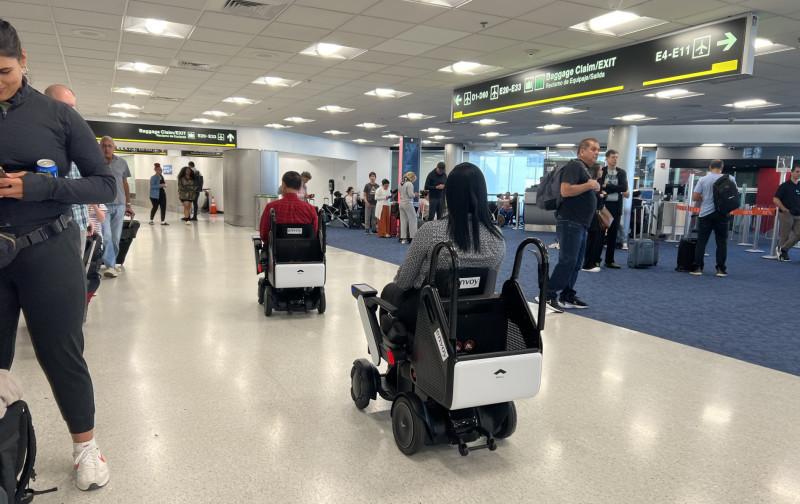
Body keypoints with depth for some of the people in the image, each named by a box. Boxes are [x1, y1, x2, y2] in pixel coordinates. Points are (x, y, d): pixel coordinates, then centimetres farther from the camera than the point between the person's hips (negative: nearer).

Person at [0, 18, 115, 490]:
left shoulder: (58, 114, -3)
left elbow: (106, 184, -4)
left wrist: (38, 187, -17)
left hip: (48, 254, -3)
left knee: (61, 355, 7)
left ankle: (85, 444, 27)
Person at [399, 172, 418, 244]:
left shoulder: (401, 184, 13)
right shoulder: (409, 184, -12)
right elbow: (410, 194, -17)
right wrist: (415, 195, 3)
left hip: (401, 203, 8)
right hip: (408, 203, -8)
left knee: (403, 221, 7)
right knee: (413, 219, 1)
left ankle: (403, 238, 7)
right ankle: (413, 237, 0)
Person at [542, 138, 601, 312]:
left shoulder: (585, 169, 21)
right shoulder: (574, 166, -9)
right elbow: (565, 191, -23)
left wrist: (594, 189, 13)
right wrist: (589, 185, -16)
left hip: (580, 223, 10)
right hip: (570, 222, -10)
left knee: (576, 262, 11)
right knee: (567, 261, -11)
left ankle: (567, 296, 16)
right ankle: (548, 295, -6)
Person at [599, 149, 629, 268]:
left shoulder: (622, 172, 9)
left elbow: (624, 187, -5)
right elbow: (599, 186, -11)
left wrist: (607, 187, -11)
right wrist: (617, 190, -14)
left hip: (616, 206, 3)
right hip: (603, 204, -3)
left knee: (613, 234, 6)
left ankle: (609, 260, 13)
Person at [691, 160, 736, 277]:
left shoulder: (703, 179, 0)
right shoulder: (729, 179, 0)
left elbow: (694, 197, -3)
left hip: (705, 214, 0)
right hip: (721, 214, 0)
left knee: (701, 241, 3)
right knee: (721, 242, 6)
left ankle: (697, 268, 0)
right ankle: (721, 269, 6)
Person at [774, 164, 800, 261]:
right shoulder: (785, 186, -5)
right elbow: (775, 199, -11)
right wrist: (784, 209, -14)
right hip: (787, 214, -5)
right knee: (785, 235, 0)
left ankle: (783, 249, 11)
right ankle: (782, 254, 13)